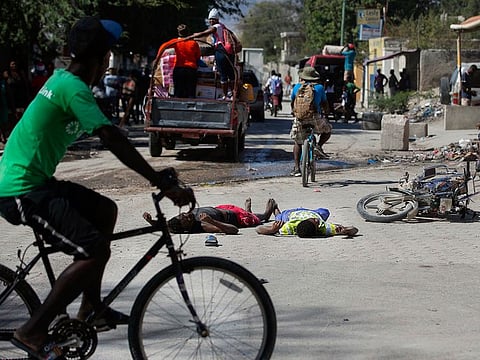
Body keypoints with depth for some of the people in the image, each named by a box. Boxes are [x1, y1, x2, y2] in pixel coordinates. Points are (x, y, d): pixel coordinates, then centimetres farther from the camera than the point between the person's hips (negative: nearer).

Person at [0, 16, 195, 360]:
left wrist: (156, 174, 16)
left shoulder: (63, 80, 13)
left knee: (105, 210, 19)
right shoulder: (74, 88, -18)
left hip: (32, 181, 11)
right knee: (95, 251, -16)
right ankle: (33, 332, -8)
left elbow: (109, 136, 18)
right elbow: (114, 140, -27)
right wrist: (164, 185, -27)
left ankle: (90, 309, 24)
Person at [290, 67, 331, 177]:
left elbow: (292, 103, 22)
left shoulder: (297, 87, 10)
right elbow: (325, 104, 14)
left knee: (297, 143, 16)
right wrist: (326, 112, 37)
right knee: (327, 129, 26)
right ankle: (319, 146, 0)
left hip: (299, 118, 2)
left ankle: (296, 168, 9)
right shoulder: (319, 88, 5)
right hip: (316, 118, -2)